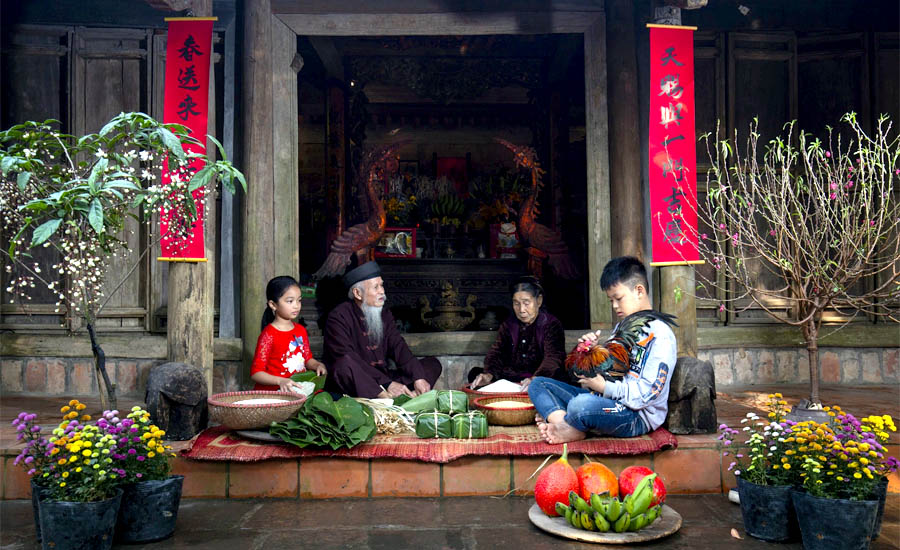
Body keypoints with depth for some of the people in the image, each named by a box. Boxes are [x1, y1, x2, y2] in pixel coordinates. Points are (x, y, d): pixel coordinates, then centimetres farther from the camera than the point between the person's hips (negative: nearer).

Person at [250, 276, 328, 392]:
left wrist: (318, 365, 4)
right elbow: (255, 373, -11)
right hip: (272, 391, -6)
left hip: (299, 387, 6)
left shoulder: (301, 330, 13)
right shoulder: (268, 335, -9)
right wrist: (280, 381, -26)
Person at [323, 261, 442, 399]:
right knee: (345, 364, -37)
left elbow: (398, 347, 0)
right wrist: (386, 384, -30)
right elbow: (347, 359, -22)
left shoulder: (384, 314, 11)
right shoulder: (339, 317, -10)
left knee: (432, 363, -1)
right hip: (354, 387, -6)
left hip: (384, 377, 7)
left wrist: (418, 377, -18)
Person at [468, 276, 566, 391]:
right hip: (510, 378, 4)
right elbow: (496, 352, 1)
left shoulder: (552, 325, -4)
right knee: (475, 373, -12)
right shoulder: (509, 324, 12)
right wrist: (489, 375, -23)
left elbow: (552, 358, -19)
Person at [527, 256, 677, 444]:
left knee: (582, 404, -40)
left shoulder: (660, 335, -10)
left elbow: (647, 393, -18)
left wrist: (604, 387, -15)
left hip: (637, 416, -9)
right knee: (538, 384, 6)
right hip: (608, 402, 9)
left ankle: (569, 428, -6)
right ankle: (563, 423, -21)